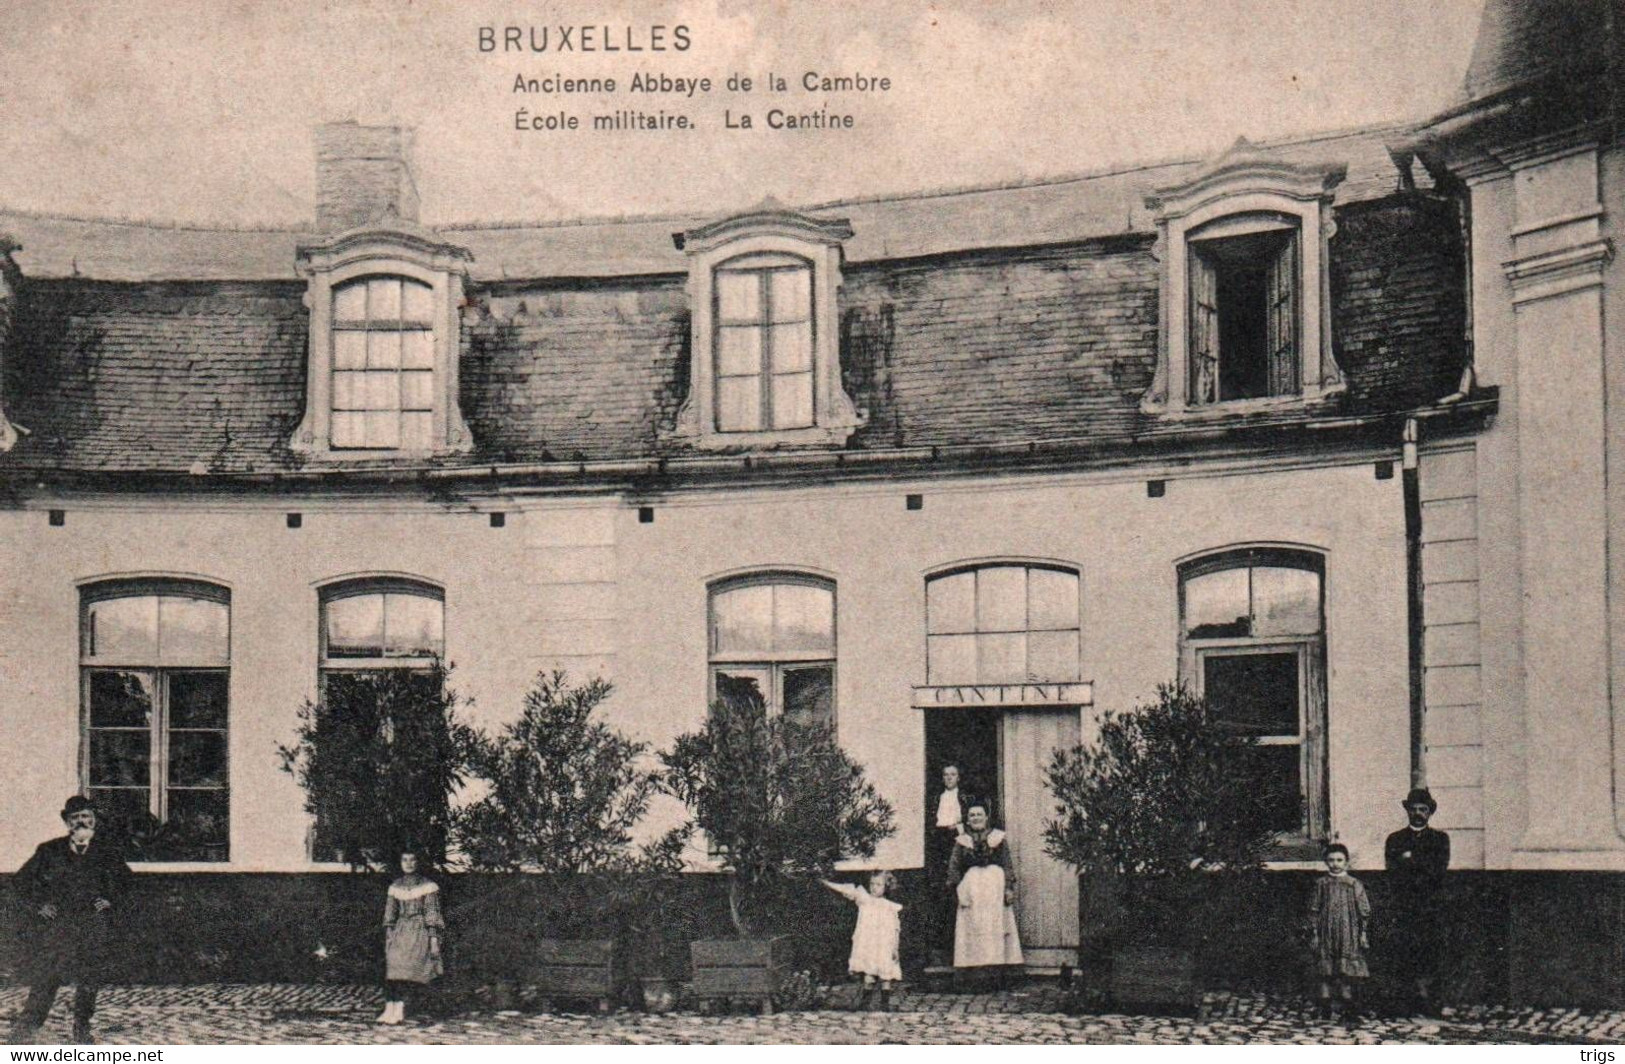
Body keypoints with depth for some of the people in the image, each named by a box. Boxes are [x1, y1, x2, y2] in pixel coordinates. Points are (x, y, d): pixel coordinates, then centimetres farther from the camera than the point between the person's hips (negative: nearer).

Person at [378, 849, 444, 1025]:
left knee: (406, 966, -18)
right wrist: (388, 936, 8)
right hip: (400, 930, 4)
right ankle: (389, 1008, -17)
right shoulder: (395, 887, 14)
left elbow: (433, 912, -1)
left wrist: (434, 939, -6)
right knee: (391, 966, -14)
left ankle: (399, 1008, -20)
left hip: (420, 931, -4)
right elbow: (389, 913, 17)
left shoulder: (427, 885, 2)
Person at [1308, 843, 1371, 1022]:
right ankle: (1325, 1006, 8)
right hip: (1326, 932, 1)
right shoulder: (1321, 884, 5)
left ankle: (1347, 1006, 7)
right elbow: (1314, 911, 7)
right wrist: (1314, 933, 2)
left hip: (1349, 933, -1)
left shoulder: (1354, 885, 3)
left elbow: (1364, 911, 5)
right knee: (1326, 972, 2)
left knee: (1347, 973, -1)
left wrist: (1363, 933, 0)